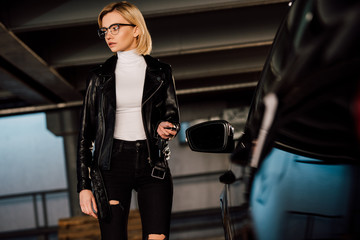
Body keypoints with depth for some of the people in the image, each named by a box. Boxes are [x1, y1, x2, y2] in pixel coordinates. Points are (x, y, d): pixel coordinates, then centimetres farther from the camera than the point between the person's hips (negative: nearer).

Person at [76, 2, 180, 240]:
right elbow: (86, 133, 6)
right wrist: (84, 185, 0)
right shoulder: (100, 76, 7)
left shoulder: (160, 72, 7)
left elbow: (173, 117, 11)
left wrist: (166, 127, -15)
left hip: (152, 164, 0)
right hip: (111, 165, 0)